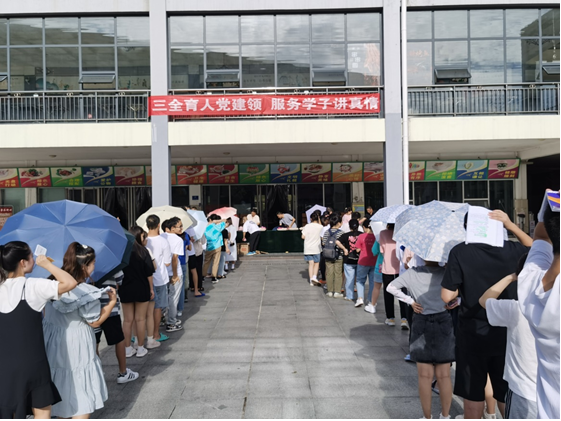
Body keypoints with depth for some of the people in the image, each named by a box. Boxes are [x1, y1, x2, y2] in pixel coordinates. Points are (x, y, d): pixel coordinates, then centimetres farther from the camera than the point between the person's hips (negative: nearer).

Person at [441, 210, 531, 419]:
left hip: (472, 333, -2)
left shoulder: (460, 252, -15)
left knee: (473, 393, 13)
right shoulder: (511, 249, -7)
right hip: (506, 333, 3)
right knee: (506, 393, 19)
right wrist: (512, 226, 8)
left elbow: (447, 296, -16)